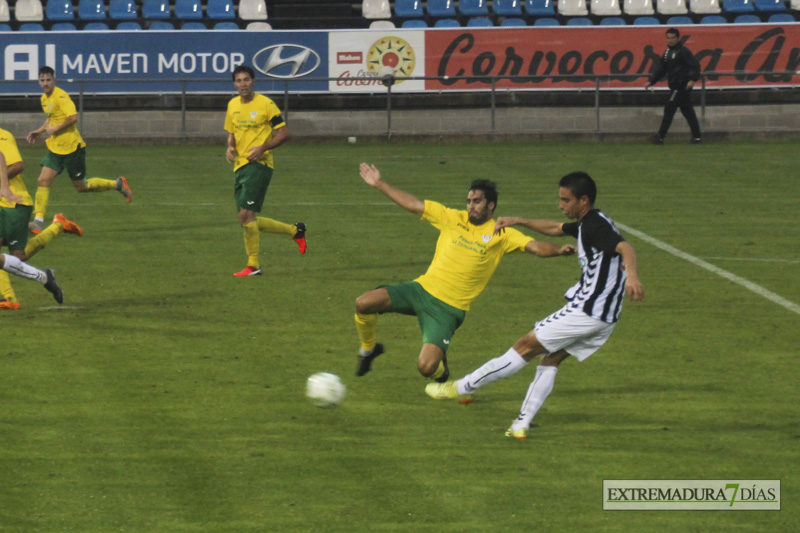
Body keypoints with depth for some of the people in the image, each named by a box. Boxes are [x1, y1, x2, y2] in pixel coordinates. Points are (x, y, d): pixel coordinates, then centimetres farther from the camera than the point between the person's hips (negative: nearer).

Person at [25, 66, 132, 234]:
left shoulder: (60, 96, -18)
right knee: (43, 181, -7)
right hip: (55, 149, 7)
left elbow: (73, 117, -27)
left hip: (72, 148, -7)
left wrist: (55, 129, -19)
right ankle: (38, 221, -8)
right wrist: (40, 131, 13)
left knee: (81, 187, 4)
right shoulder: (44, 99, 10)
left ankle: (117, 184, 24)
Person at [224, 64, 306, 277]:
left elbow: (284, 133, -6)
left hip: (259, 164, -8)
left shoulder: (265, 104, -7)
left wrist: (262, 148, -19)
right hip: (240, 165, 8)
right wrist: (230, 148, 4)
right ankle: (295, 230, 25)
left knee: (246, 215, -16)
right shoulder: (233, 106, 13)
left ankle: (253, 265, -7)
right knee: (249, 221, 7)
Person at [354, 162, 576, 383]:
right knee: (364, 303, -17)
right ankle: (368, 349, 15)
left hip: (448, 308, -3)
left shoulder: (500, 235, -1)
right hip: (423, 288, 3)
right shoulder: (452, 218, 7)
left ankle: (440, 367, 22)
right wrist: (379, 183, 9)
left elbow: (535, 246, -11)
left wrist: (559, 250, -32)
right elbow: (412, 204, 10)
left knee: (426, 367, -20)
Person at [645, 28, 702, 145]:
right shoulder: (667, 52, 17)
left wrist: (693, 79, -27)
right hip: (675, 86, 9)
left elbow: (695, 65, -16)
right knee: (688, 111, 10)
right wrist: (651, 81, 9)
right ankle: (697, 137, 13)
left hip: (682, 86, -9)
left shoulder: (683, 51, -10)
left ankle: (660, 137, -8)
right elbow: (661, 69, 19)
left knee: (669, 109, -9)